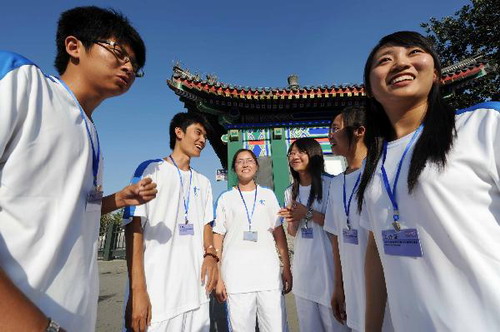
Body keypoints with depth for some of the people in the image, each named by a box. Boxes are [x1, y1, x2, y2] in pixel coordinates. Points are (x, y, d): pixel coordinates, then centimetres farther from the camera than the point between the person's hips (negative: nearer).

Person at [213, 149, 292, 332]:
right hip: (236, 276, -1)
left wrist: (287, 268, 5)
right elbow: (218, 237, 5)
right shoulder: (226, 198, 6)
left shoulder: (268, 194, 10)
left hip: (269, 271, 1)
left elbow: (278, 232, 10)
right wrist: (218, 277, 0)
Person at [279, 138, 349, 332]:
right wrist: (292, 220, -9)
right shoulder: (290, 192, 10)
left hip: (327, 261, -5)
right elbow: (292, 233, 12)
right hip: (302, 264, 6)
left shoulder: (329, 185, -9)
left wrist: (308, 213, -17)